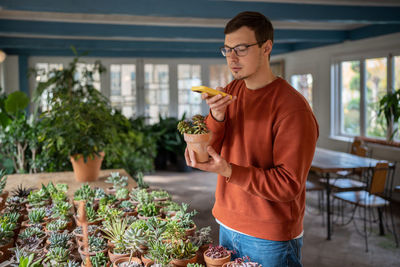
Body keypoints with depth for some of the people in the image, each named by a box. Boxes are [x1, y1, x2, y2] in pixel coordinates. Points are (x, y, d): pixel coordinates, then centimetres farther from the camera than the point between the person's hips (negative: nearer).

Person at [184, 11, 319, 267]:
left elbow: (289, 185, -21)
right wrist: (216, 116, -17)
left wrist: (229, 171, -30)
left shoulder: (292, 108, -20)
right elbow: (206, 151, 2)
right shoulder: (231, 92, 4)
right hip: (228, 226, 6)